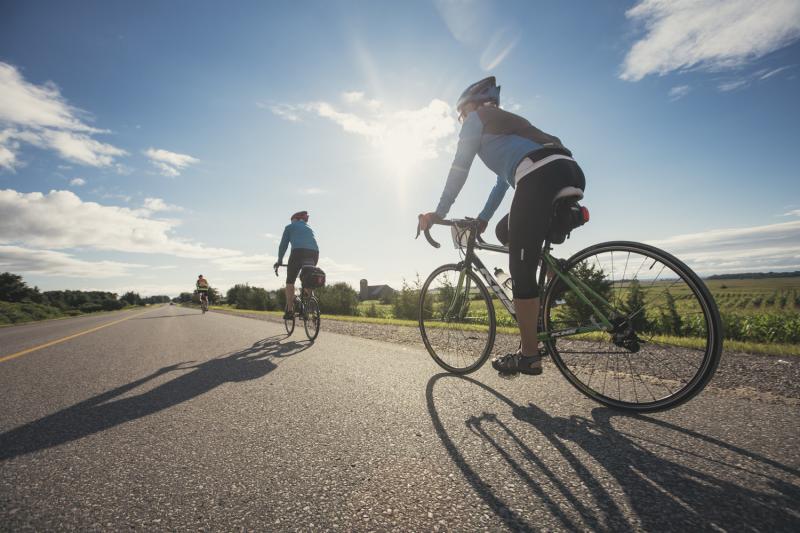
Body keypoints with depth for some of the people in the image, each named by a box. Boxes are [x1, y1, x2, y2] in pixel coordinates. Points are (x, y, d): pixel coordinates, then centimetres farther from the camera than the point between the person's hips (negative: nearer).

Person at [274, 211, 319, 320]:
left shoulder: (290, 227, 22)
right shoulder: (309, 228, 35)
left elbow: (283, 245, 19)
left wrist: (279, 260, 27)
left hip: (298, 252, -4)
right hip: (314, 253, 4)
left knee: (290, 282, 9)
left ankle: (290, 310, 4)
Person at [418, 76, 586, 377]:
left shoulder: (478, 117, 16)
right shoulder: (507, 121, 39)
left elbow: (459, 168, 5)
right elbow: (504, 179, 38)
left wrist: (439, 213, 8)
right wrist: (482, 218, 38)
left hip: (541, 177, -9)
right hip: (571, 175, 9)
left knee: (521, 270, -4)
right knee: (506, 232, 24)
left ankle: (529, 356, 3)